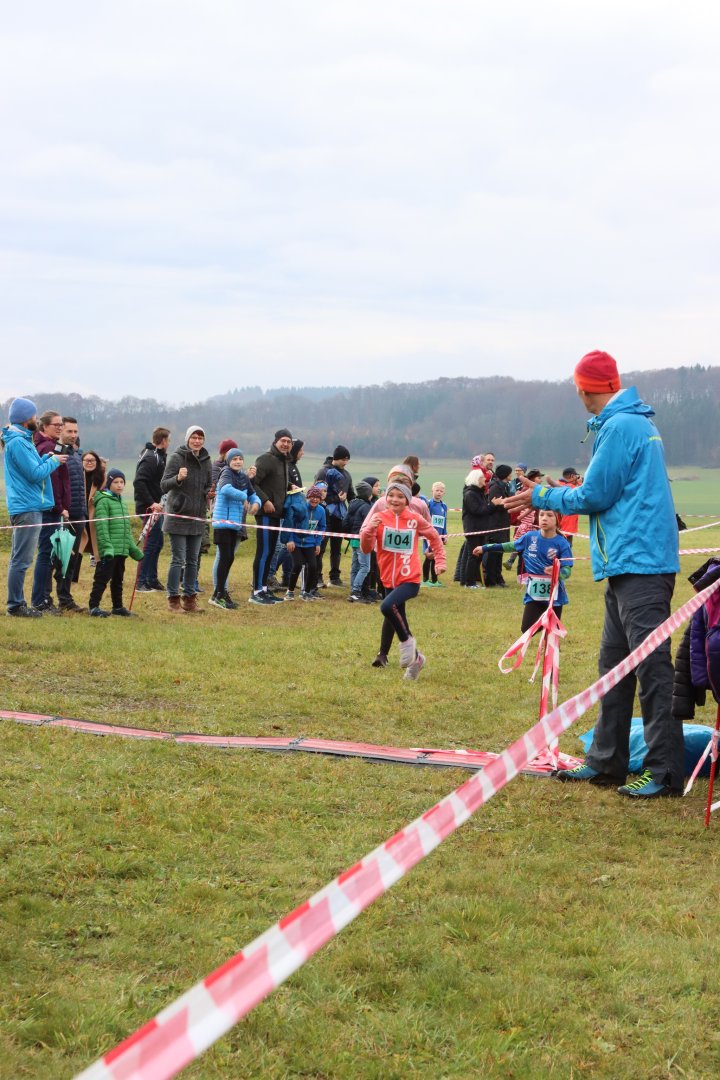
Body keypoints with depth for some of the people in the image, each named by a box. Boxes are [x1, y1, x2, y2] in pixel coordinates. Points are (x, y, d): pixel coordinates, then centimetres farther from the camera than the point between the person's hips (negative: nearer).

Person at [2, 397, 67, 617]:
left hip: (25, 506, 11)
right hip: (27, 508, -11)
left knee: (19, 559, 14)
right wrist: (54, 460, -5)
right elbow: (35, 474, -18)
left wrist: (47, 458, 6)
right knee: (21, 560, -7)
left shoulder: (21, 440, 16)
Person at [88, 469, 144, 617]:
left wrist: (134, 549, 22)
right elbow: (102, 527, -16)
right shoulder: (104, 501, -8)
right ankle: (93, 606, -2)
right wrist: (107, 547, -24)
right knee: (102, 578, -6)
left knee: (118, 579, 15)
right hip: (108, 552, -8)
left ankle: (118, 606, 23)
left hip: (122, 550, 8)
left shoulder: (121, 502, 18)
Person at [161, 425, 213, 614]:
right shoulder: (177, 457, -8)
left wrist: (209, 493, -4)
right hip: (178, 516, -5)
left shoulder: (206, 461, 8)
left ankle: (190, 598, 15)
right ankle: (173, 599, -1)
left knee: (193, 561, 9)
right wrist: (178, 478, -31)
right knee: (178, 559, -7)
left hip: (197, 517, 6)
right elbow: (164, 485, -12)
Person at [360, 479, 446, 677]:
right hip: (389, 579, 4)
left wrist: (440, 560, 10)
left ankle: (407, 641, -7)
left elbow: (434, 538, 14)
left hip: (410, 579, -4)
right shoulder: (379, 518, -3)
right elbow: (366, 548, -9)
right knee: (395, 616, 13)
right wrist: (370, 529, -26)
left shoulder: (415, 519, -4)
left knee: (388, 606, -28)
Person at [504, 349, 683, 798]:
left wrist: (544, 497, 4)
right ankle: (607, 762, 21)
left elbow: (594, 497, -11)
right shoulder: (637, 422, 17)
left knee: (652, 665, -9)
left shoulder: (620, 427, -13)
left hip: (640, 562, -10)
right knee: (614, 663, 14)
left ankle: (666, 772, -8)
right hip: (629, 563, 10)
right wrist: (552, 497, 25)